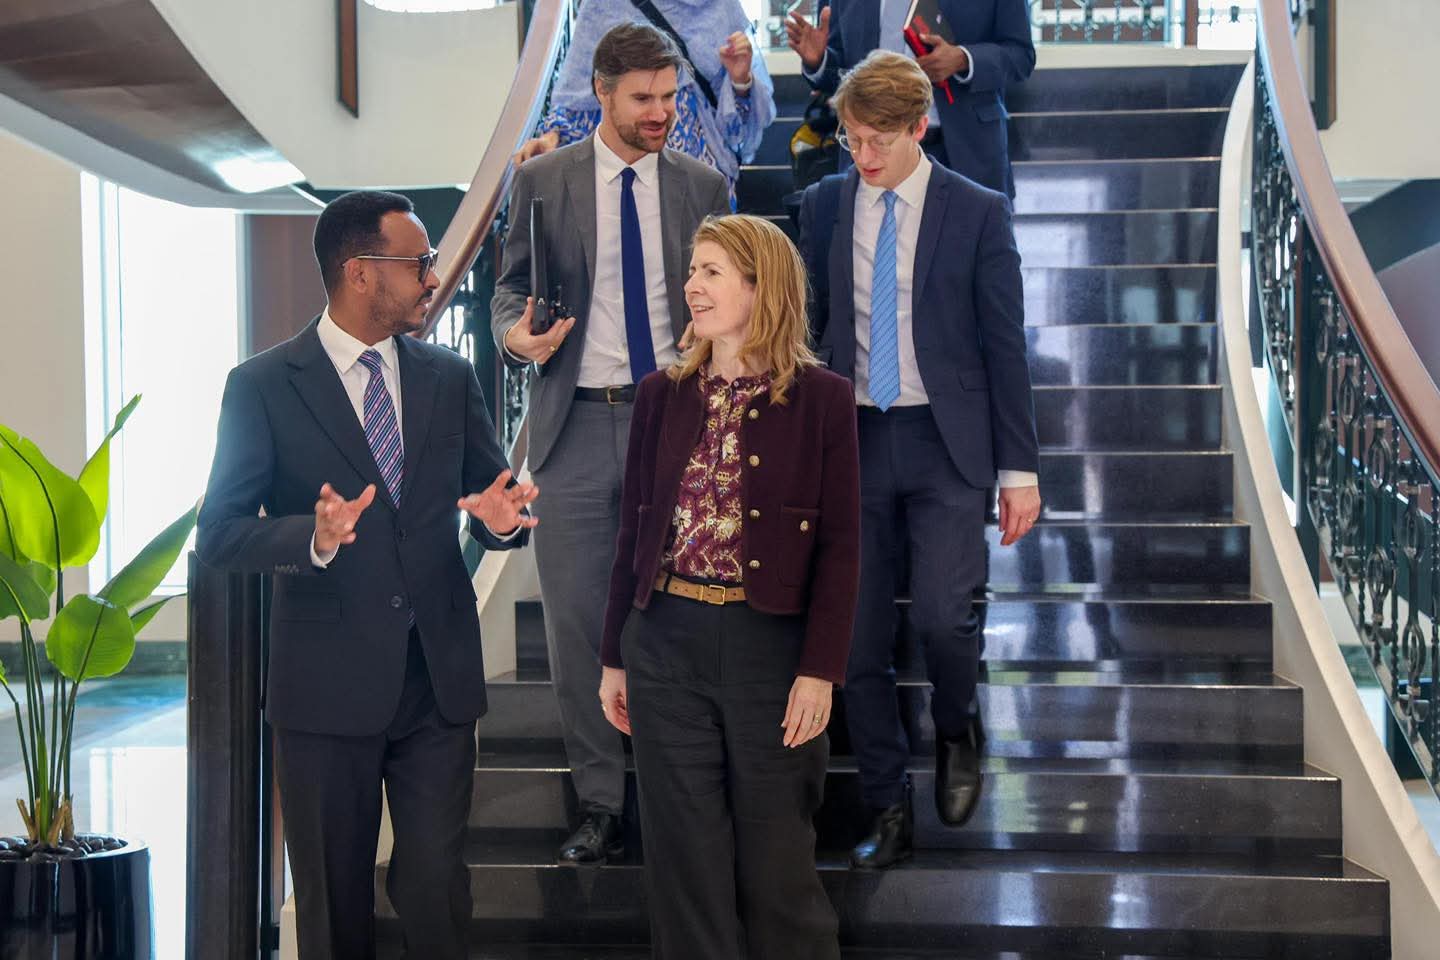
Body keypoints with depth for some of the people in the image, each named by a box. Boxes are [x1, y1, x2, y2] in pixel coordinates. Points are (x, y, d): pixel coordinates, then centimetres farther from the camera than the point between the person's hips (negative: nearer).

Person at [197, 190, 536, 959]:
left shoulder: (450, 378, 8)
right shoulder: (263, 386, -5)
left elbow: (494, 504, 10)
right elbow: (219, 534, -8)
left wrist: (500, 519, -14)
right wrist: (314, 538, -26)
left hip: (440, 678, 3)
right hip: (327, 683, -2)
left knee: (438, 889, 5)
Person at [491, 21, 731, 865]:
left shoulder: (704, 187, 7)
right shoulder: (542, 181, 4)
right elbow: (512, 287, 6)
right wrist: (515, 333, -16)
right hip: (578, 424, 0)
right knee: (578, 619, 2)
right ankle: (602, 803, 14)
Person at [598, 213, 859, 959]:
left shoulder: (820, 398, -4)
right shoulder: (662, 395, 6)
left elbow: (839, 546, -6)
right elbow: (633, 532, 9)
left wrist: (820, 670, -11)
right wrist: (615, 658, 9)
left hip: (770, 645, -3)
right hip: (667, 643, 3)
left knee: (776, 863, 7)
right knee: (685, 862, 10)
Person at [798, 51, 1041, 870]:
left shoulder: (978, 213, -2)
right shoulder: (824, 206, 6)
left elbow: (1005, 346, -1)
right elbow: (810, 326, 11)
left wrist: (1020, 469, -3)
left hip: (946, 443, -3)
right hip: (852, 441, 3)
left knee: (942, 618, -16)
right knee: (859, 641, 4)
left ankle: (957, 729, 19)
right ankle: (889, 814, 17)